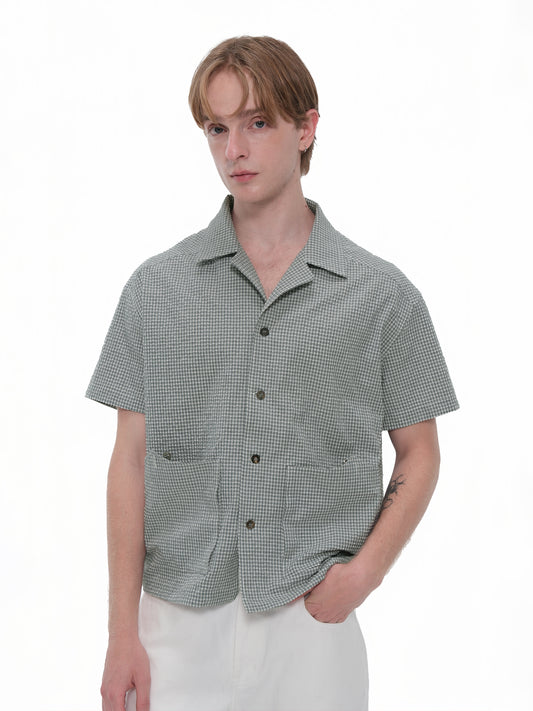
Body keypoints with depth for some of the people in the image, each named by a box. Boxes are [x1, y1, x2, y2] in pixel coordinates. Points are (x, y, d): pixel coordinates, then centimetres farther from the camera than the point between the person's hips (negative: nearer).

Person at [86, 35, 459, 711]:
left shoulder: (383, 295, 0)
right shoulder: (156, 287, 2)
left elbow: (418, 455, 7)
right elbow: (131, 461, 1)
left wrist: (363, 571, -7)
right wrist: (123, 635, -3)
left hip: (313, 623, 0)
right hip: (180, 626, 1)